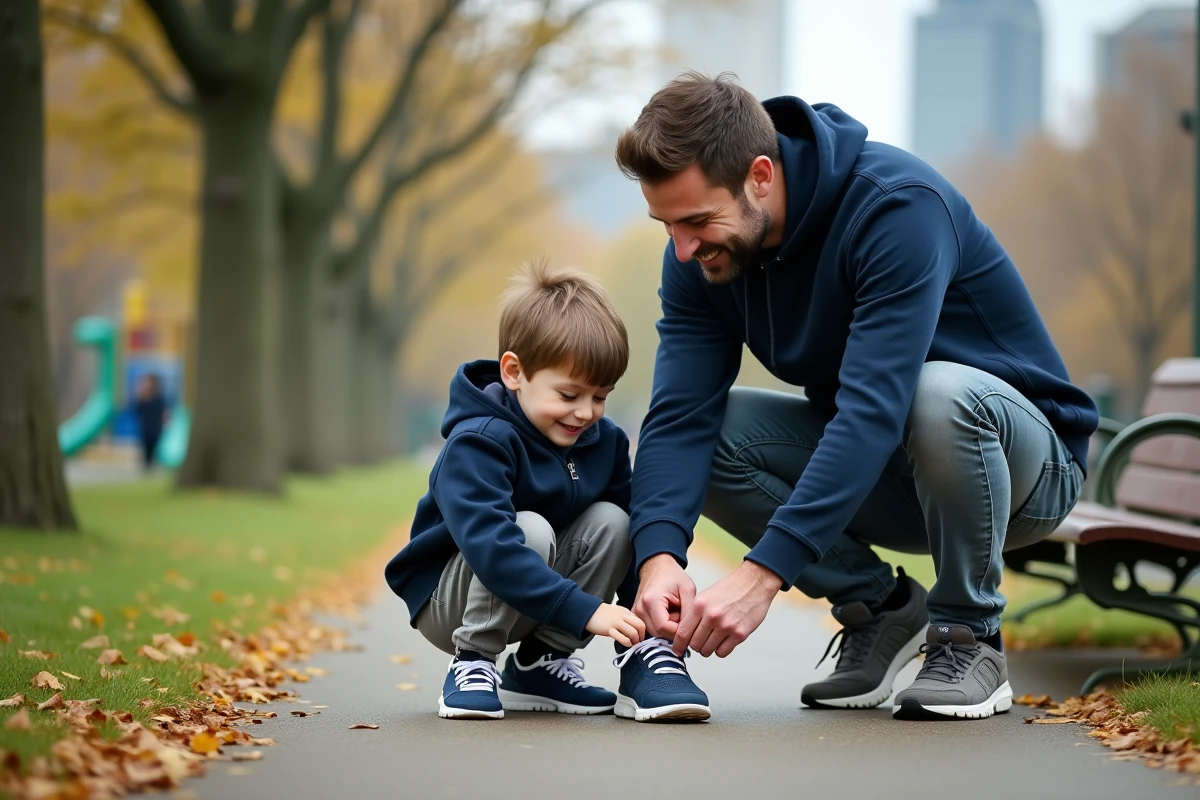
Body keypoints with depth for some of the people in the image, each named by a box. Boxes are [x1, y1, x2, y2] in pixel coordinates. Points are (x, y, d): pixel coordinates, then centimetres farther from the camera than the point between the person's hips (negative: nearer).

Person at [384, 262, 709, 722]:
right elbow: (490, 545, -39)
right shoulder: (477, 443, -27)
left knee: (611, 522, -15)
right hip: (445, 601, -7)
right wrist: (586, 610, -44)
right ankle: (472, 664, -16)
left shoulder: (605, 440, -4)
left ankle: (541, 663, -5)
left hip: (527, 604, 7)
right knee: (531, 530, -32)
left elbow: (635, 535, -4)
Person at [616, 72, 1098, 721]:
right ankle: (879, 607, 1)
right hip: (873, 477, 6)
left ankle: (970, 637, -14)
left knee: (941, 393, -39)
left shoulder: (899, 205, -30)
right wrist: (659, 556, -37)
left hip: (1021, 454, -6)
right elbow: (680, 416, -18)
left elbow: (874, 412, -38)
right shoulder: (699, 254, -10)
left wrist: (762, 573, -45)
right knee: (709, 433, -17)